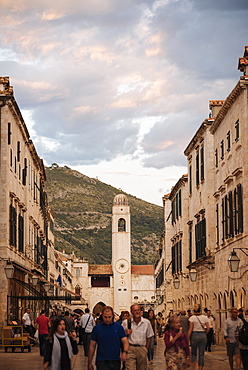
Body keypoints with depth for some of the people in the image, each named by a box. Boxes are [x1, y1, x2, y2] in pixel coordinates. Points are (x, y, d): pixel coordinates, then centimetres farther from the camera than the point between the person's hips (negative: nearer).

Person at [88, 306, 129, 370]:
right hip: (101, 361, -2)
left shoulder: (119, 327, 4)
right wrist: (89, 363, 4)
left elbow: (125, 341, 1)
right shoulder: (96, 328, 3)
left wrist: (124, 352, -21)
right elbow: (92, 346, 6)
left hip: (115, 361, 2)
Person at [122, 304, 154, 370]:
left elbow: (149, 337, 12)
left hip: (142, 349, 2)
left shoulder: (147, 323, 6)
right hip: (130, 349, -2)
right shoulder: (125, 322, 2)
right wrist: (126, 333, -13)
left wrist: (146, 349, 6)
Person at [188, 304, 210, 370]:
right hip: (203, 335, 2)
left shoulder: (192, 318, -7)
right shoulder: (204, 317, 1)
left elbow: (190, 330, -8)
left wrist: (188, 338, -3)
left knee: (193, 353, 12)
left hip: (194, 335, -2)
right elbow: (208, 328, 0)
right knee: (201, 354, 8)